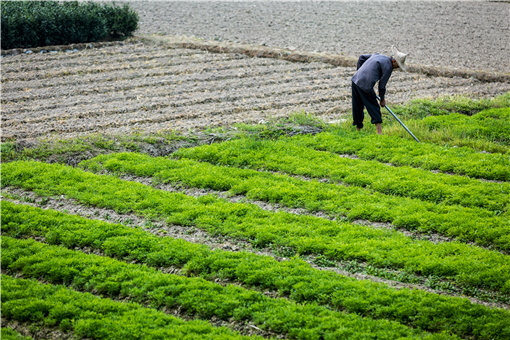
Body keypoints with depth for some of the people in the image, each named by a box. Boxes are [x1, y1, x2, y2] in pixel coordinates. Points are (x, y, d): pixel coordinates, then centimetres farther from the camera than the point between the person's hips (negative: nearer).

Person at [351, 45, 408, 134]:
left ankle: (358, 128, 27)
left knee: (357, 107, 17)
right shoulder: (388, 67, -6)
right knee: (374, 108, 0)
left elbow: (362, 57, 27)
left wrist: (358, 71, 33)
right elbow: (382, 84, -4)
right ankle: (379, 132, -4)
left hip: (355, 80, 8)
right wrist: (382, 99, 9)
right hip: (365, 86, -8)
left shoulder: (378, 55, 18)